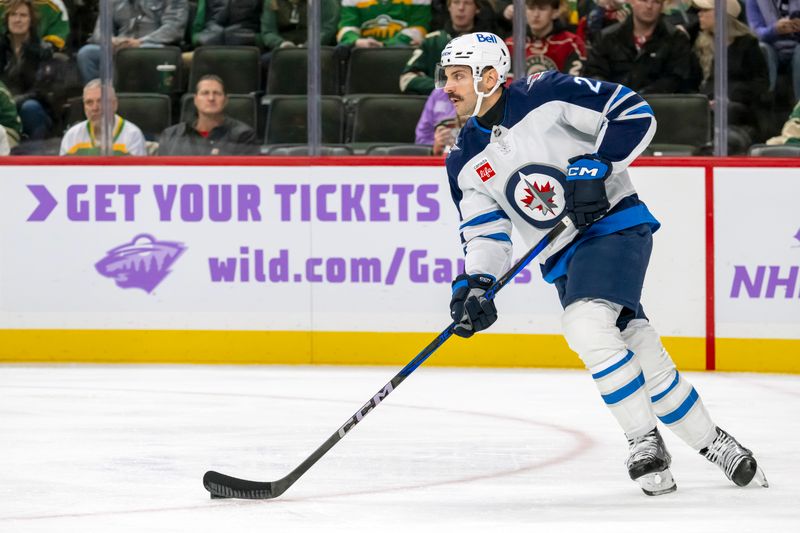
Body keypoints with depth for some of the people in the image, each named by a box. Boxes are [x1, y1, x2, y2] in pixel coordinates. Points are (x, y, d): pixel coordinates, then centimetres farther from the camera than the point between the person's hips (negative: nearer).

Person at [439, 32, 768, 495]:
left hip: (615, 225, -6)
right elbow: (485, 234, 6)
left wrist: (597, 166, -22)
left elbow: (636, 114, -12)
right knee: (644, 357, 2)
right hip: (562, 259, 6)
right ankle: (711, 442, 16)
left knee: (585, 324, -27)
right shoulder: (466, 163, 6)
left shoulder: (546, 96, -11)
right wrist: (475, 286, -12)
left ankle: (645, 440, -18)